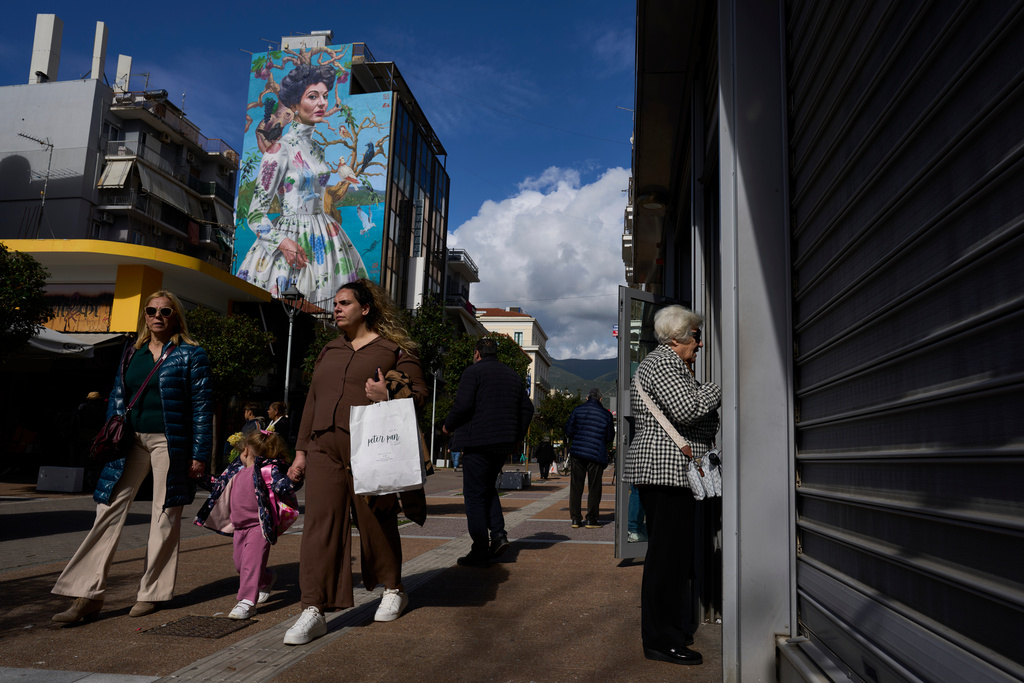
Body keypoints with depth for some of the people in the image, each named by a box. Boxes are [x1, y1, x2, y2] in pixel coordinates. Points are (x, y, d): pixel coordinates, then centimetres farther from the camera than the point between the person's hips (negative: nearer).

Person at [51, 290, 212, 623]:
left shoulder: (190, 354, -2)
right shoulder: (132, 352, 13)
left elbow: (202, 405, -5)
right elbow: (117, 397, 17)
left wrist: (200, 453, -10)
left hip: (170, 442, -4)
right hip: (132, 440, 5)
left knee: (165, 515, 2)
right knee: (109, 508, -2)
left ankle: (152, 593, 14)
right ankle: (89, 595, 3)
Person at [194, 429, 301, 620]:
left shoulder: (268, 470, -12)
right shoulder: (238, 471, 13)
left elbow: (283, 486, -24)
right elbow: (218, 485, 26)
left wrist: (294, 479, -43)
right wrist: (200, 476, 24)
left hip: (259, 526, -9)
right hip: (239, 526, 9)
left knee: (251, 562, -13)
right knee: (240, 564, 17)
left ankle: (247, 602, -9)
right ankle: (267, 580, 41)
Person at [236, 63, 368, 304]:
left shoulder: (318, 150, 11)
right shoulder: (280, 150, -11)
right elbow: (256, 214, -11)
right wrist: (283, 242, -24)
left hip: (322, 238, 7)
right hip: (291, 239, -7)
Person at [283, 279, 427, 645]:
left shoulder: (394, 349, 4)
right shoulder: (329, 351, 21)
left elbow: (418, 395, 1)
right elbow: (312, 402, 21)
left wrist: (388, 397, -20)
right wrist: (301, 451, 17)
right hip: (324, 449, 5)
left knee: (377, 523, 6)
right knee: (319, 523, -6)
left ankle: (393, 590, 27)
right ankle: (313, 610, -5)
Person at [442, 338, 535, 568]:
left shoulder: (473, 372, -4)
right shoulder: (513, 375, 17)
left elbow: (463, 405, -14)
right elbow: (527, 408, 16)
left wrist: (448, 426, 2)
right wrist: (516, 438, 21)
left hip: (478, 443, -7)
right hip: (504, 444, 7)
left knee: (475, 496, -1)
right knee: (488, 488, 22)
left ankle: (480, 552, -1)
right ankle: (498, 533, 6)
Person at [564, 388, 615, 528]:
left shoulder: (578, 410, 2)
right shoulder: (606, 414, 0)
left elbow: (568, 431, 2)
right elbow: (610, 436, 6)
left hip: (577, 452, 2)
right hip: (596, 454, -2)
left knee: (576, 486, 7)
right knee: (594, 487, 6)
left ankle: (575, 518, 8)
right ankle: (591, 519, 7)